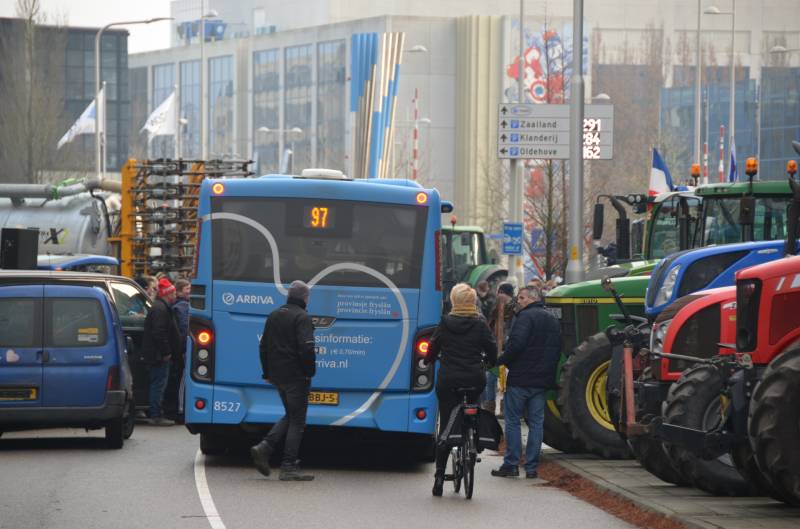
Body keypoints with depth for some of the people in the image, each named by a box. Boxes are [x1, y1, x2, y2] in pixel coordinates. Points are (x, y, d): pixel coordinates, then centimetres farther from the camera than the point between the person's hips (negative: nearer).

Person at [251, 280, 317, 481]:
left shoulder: (274, 316, 13)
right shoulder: (302, 318, -13)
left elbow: (263, 346, 18)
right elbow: (306, 348, -22)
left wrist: (267, 372, 23)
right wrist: (310, 372, -11)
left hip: (277, 375, 8)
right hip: (295, 375, -8)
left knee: (291, 416, 19)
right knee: (297, 420, 0)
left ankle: (264, 447, 2)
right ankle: (289, 467, -1)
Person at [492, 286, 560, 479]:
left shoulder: (526, 316, -11)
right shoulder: (553, 321, 15)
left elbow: (516, 344, -23)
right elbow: (557, 349, 18)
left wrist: (501, 360, -10)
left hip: (520, 378, -7)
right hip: (543, 381, 7)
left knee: (513, 421, 1)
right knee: (536, 423, 8)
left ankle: (511, 465, 1)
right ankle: (532, 467, 7)